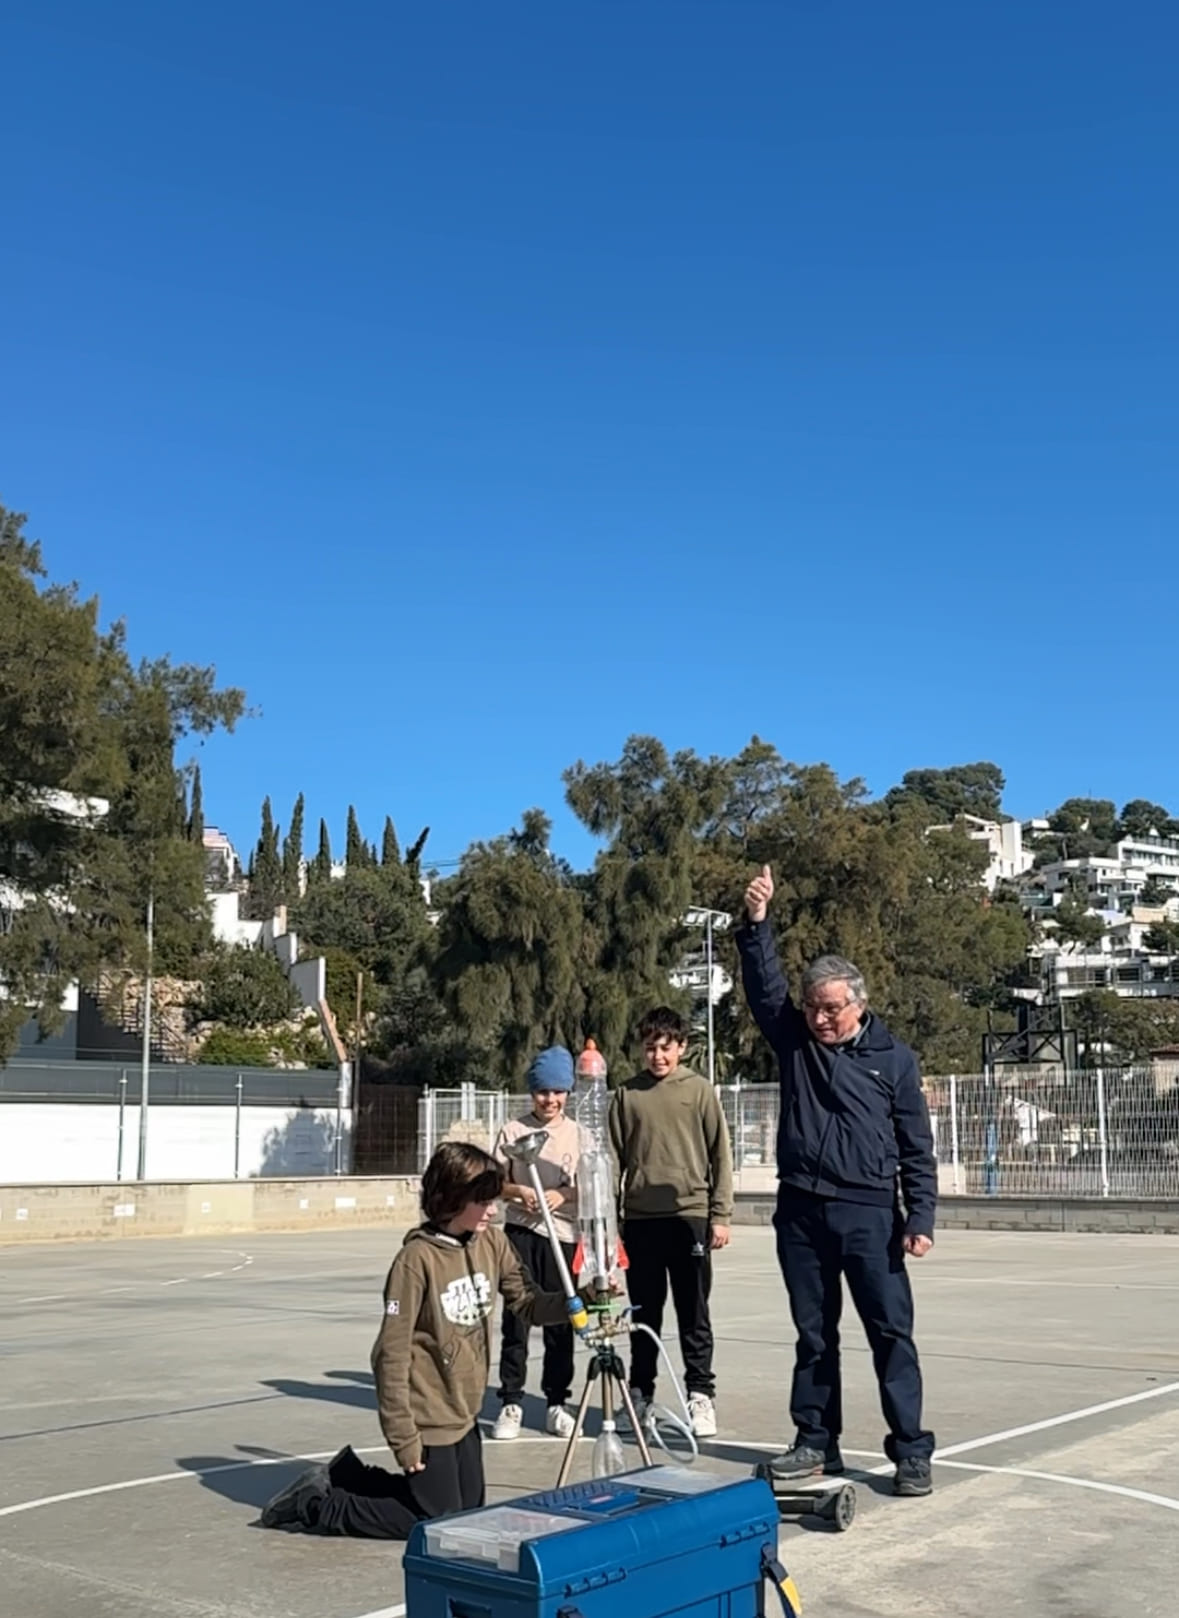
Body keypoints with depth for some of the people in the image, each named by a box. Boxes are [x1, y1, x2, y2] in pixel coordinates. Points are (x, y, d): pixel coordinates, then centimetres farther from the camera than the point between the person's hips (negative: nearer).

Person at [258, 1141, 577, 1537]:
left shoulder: (493, 1244, -3)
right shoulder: (417, 1259, -23)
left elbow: (530, 1304, 0)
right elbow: (392, 1354, -20)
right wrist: (403, 1438, -18)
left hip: (463, 1414, 7)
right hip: (426, 1419, -7)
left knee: (469, 1511, 19)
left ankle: (348, 1476, 29)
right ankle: (316, 1503, 14)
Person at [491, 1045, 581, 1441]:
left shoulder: (577, 1134, 3)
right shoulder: (514, 1129, 2)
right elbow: (496, 1182, 5)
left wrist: (562, 1195, -14)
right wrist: (520, 1192, -14)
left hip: (562, 1234, 1)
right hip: (520, 1231, -1)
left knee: (560, 1320, 6)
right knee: (516, 1316, 1)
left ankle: (556, 1403, 16)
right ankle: (511, 1402, 9)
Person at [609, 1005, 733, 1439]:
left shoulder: (700, 1091, 2)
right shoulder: (626, 1095, 5)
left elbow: (720, 1154, 2)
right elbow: (615, 1159, 7)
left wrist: (721, 1214, -3)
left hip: (689, 1215, -2)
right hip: (640, 1219, 2)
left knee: (693, 1312, 2)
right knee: (644, 1312, 10)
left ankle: (700, 1394, 10)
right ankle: (640, 1391, 21)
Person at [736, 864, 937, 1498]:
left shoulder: (892, 1058, -1)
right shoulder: (793, 1039, 6)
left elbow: (916, 1146, 0)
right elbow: (763, 984, -9)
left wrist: (920, 1218, -7)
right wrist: (755, 921, -23)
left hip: (869, 1213, -3)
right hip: (800, 1210, 3)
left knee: (891, 1333, -2)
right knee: (813, 1335, 11)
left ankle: (911, 1452, 4)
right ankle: (816, 1442, 21)